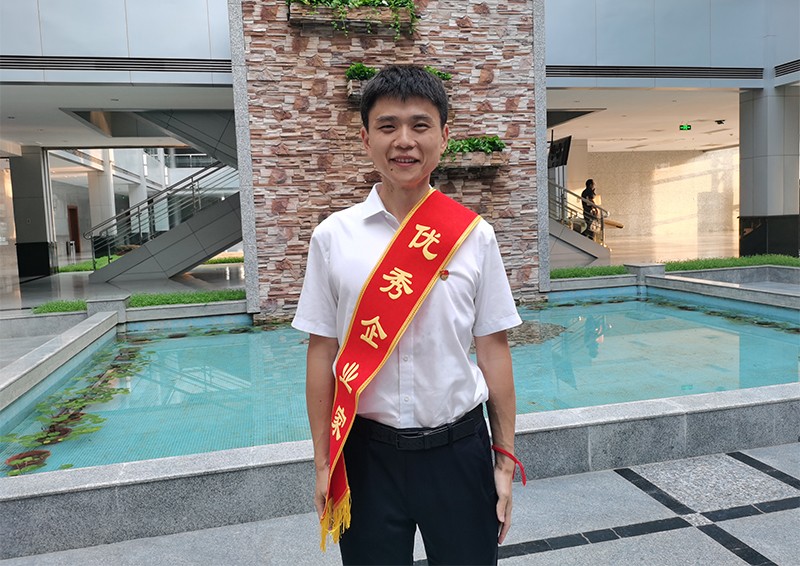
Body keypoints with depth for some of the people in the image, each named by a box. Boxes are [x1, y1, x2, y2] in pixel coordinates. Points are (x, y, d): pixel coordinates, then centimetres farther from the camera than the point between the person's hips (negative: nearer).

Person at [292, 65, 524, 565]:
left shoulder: (474, 236, -5)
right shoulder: (333, 237, -5)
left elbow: (494, 349, -1)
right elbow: (322, 353, -1)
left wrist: (505, 459, 3)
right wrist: (324, 464, 2)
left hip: (458, 449, 0)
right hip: (368, 450, 0)